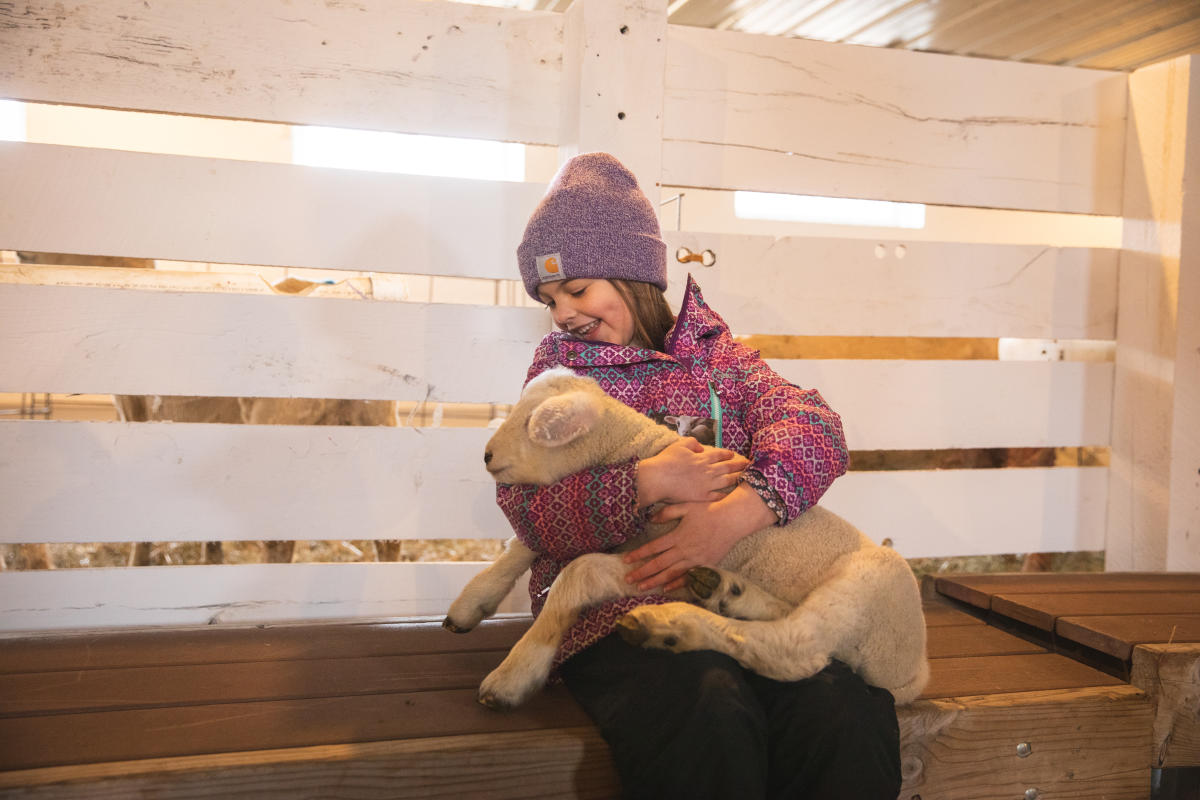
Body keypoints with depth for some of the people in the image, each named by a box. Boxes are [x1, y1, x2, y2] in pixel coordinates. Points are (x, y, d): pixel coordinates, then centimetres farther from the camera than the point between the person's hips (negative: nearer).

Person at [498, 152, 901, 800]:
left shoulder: (714, 352, 14)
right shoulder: (559, 366, 12)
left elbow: (813, 427, -5)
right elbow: (526, 506, -3)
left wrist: (732, 515, -24)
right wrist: (648, 483, -18)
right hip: (612, 608, -1)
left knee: (849, 709, -26)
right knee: (712, 717, -33)